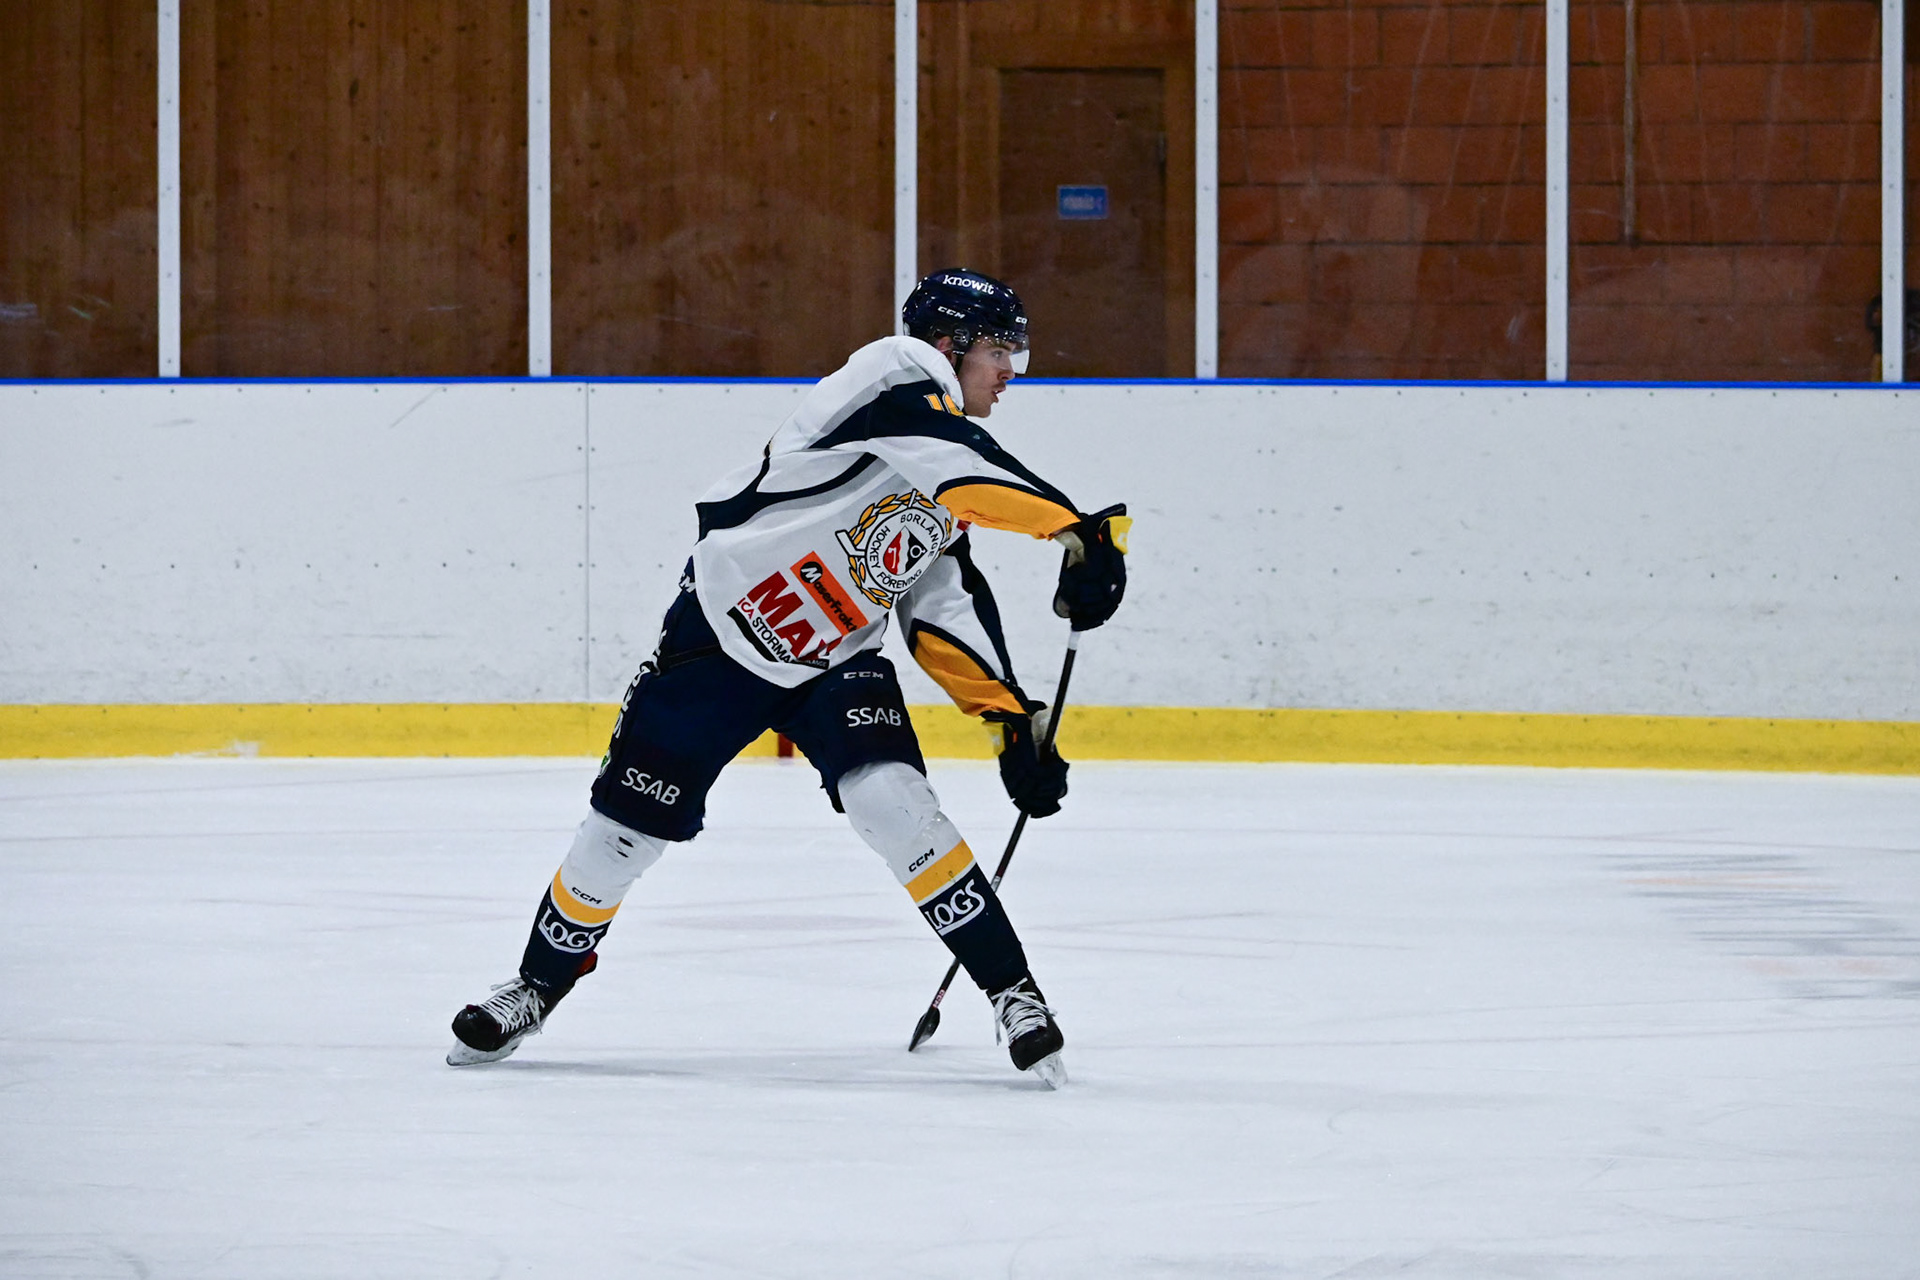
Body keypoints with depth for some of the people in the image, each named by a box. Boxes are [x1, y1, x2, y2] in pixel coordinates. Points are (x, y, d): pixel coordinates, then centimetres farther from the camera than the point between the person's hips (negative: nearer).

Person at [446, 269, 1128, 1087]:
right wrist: (1078, 531, -44)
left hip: (835, 663, 6)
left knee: (892, 802, -19)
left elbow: (948, 610, 9)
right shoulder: (896, 376, -16)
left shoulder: (950, 481, 7)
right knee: (625, 829, 0)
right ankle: (538, 988, 24)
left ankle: (1012, 995, -13)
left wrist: (1011, 717, -1)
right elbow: (963, 464, -35)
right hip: (721, 631, -6)